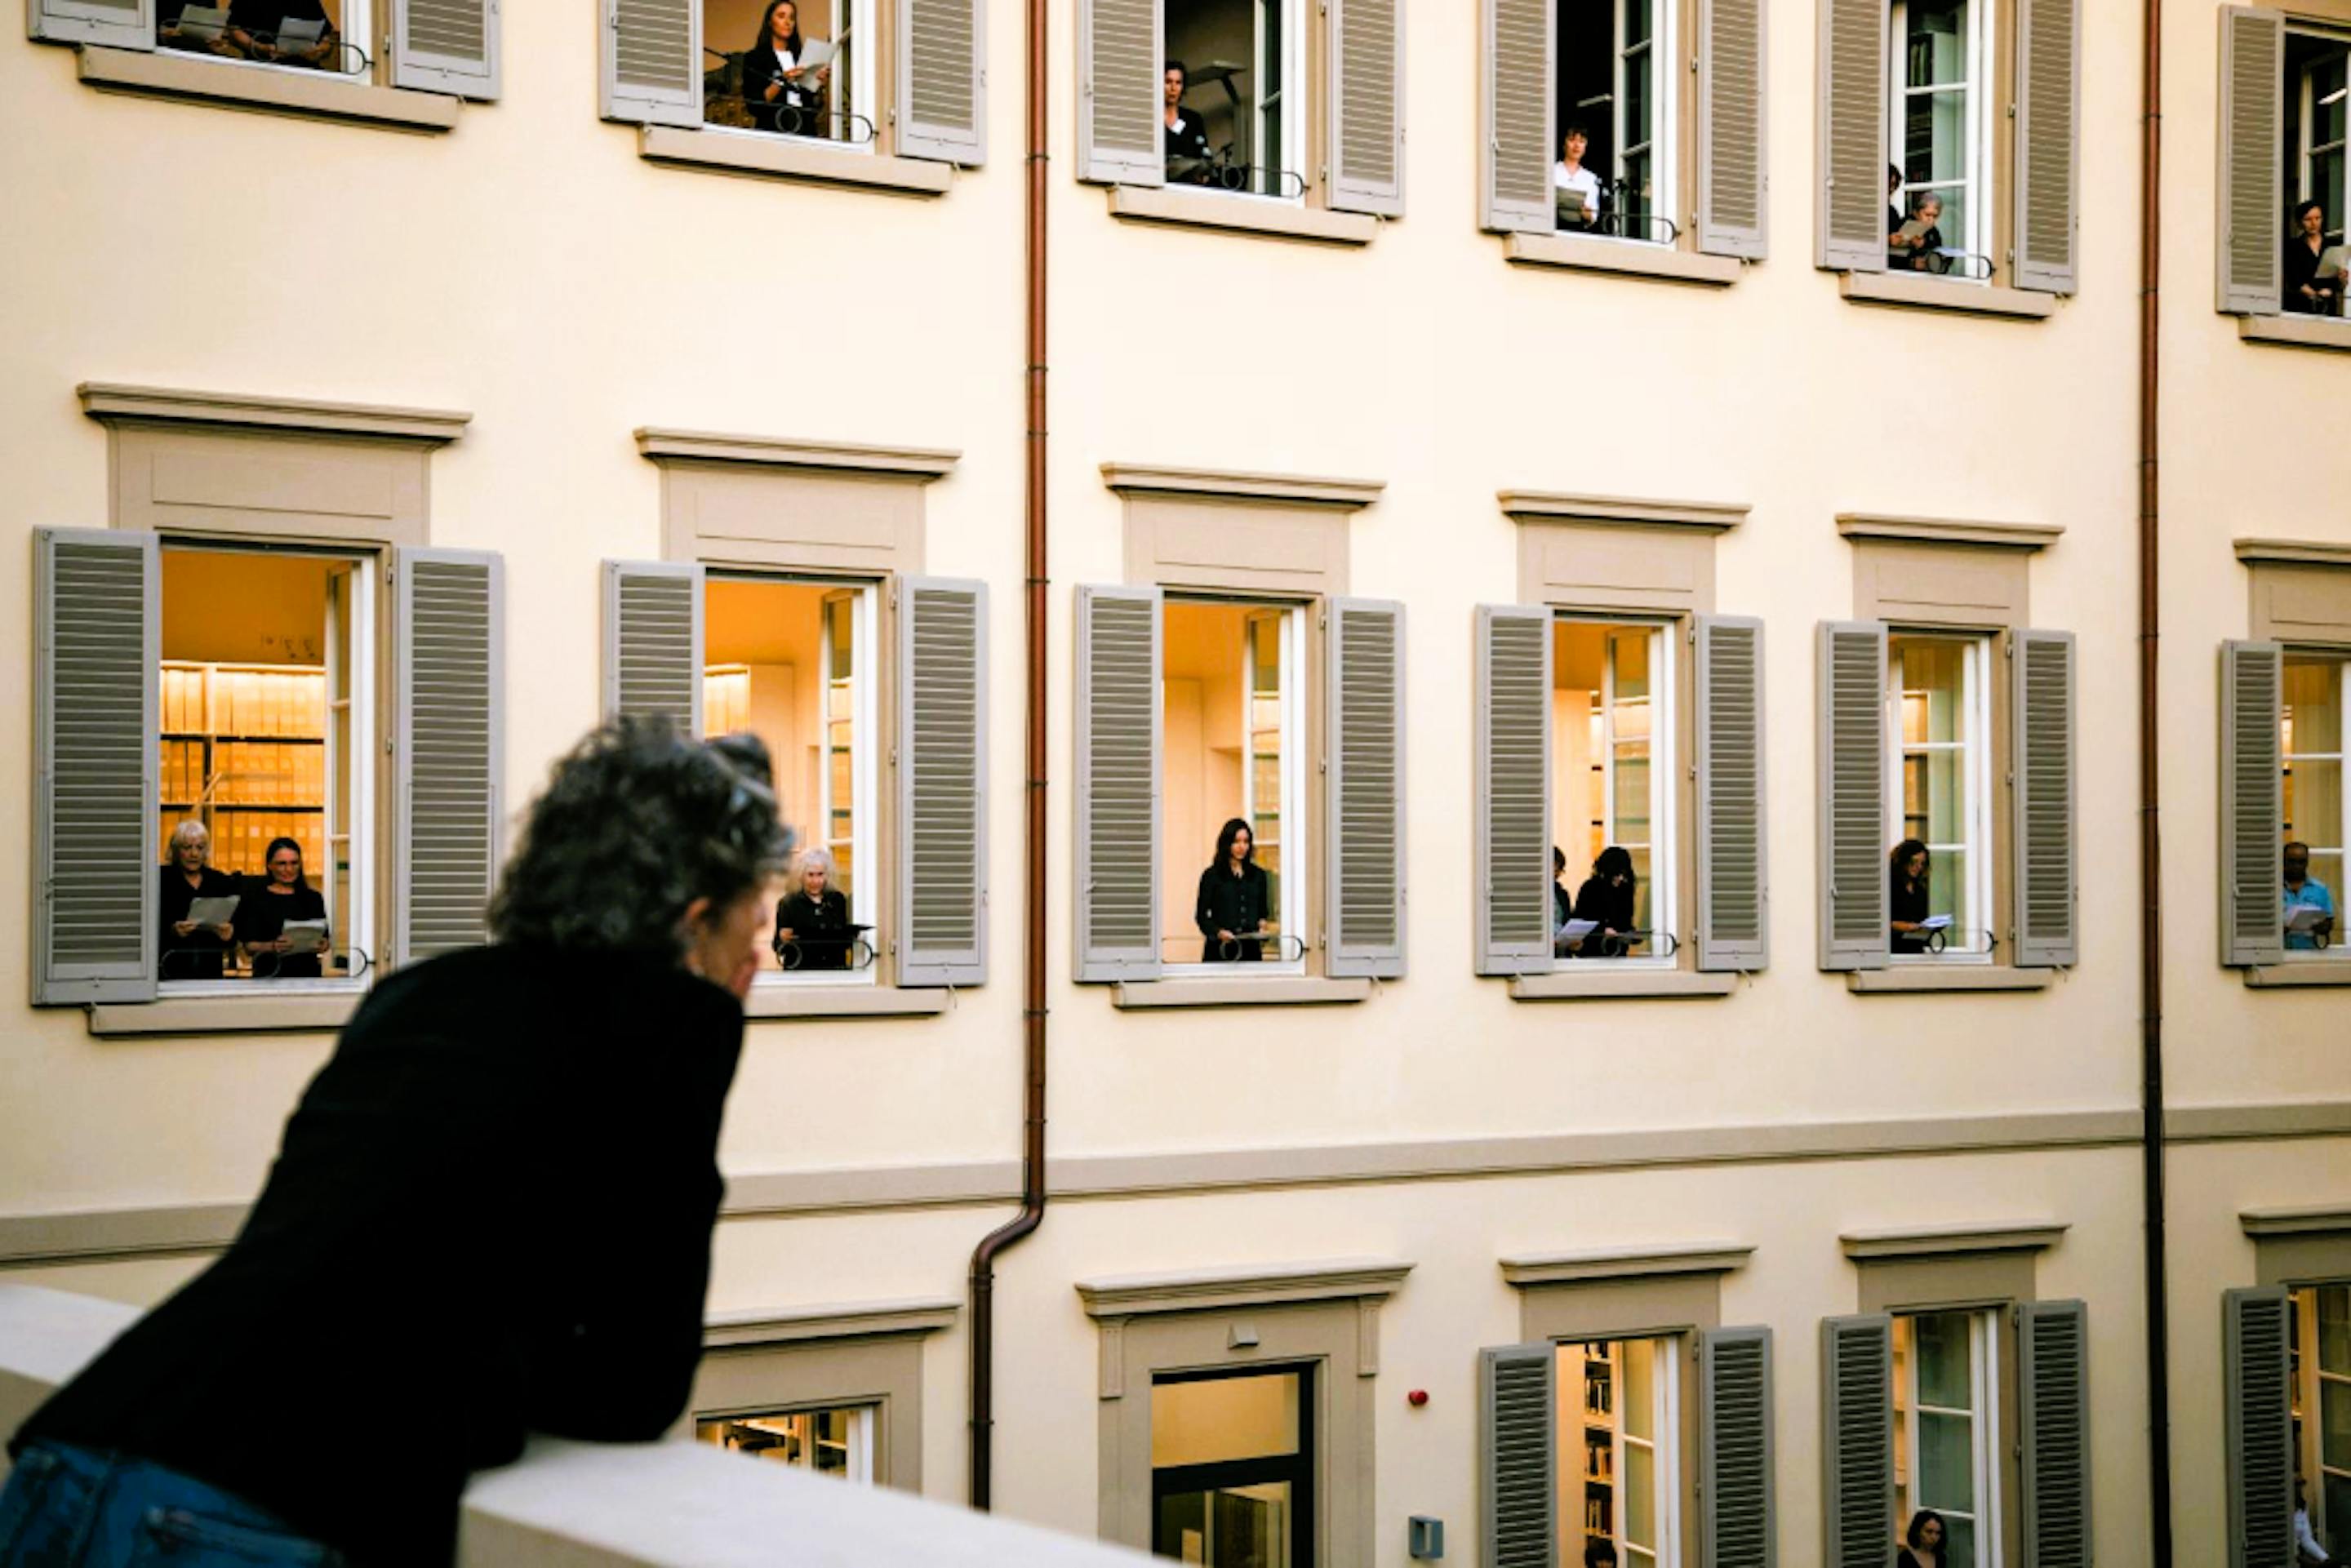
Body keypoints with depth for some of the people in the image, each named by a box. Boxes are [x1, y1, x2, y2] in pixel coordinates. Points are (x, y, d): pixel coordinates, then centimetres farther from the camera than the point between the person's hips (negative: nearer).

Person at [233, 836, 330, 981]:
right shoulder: (255, 898, 6)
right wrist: (272, 946, -19)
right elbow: (249, 947, 0)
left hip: (307, 973, 2)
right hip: (269, 975, -2)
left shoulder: (312, 898, 15)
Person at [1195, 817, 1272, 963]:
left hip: (1250, 948, 3)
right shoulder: (1212, 875, 1)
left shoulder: (1258, 875, 13)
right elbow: (1201, 916, 0)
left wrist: (1263, 923, -4)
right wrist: (1218, 932, -17)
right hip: (1220, 949, -3)